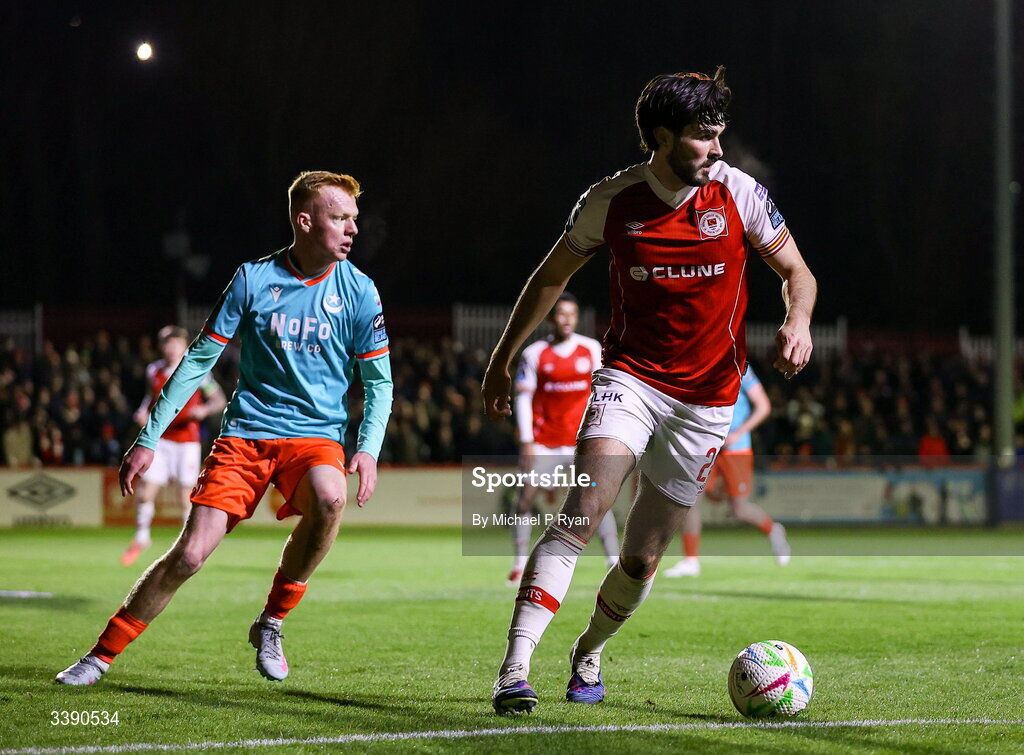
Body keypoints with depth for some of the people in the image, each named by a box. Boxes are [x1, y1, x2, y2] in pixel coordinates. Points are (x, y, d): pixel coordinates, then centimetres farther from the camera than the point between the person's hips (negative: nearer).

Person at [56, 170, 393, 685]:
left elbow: (379, 381, 5)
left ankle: (271, 623, -14)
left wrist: (368, 449, -13)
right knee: (189, 554, -11)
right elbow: (199, 359, 3)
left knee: (329, 497, -35)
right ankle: (101, 655, 8)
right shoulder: (253, 279, -3)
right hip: (245, 433, 0)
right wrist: (148, 438, 1)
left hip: (314, 435, 0)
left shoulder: (358, 290, -1)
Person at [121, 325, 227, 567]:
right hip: (159, 439, 3)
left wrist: (205, 409, -23)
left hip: (187, 441, -3)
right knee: (145, 491, -2)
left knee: (186, 497, -3)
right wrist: (143, 412, 5)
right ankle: (141, 538, 19)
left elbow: (220, 400, -3)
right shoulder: (154, 371, 6)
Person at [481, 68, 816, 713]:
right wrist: (503, 358, 12)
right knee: (583, 512, -24)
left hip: (707, 398, 1)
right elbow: (554, 274, 10)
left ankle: (588, 657, 33)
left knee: (642, 558, 4)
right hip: (631, 376, -1)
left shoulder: (740, 192, -6)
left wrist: (799, 322, -18)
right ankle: (515, 670, -28)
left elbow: (796, 272, 4)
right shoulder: (611, 201, -6)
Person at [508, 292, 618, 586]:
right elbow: (523, 398, -1)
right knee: (526, 498, -5)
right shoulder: (534, 353, -2)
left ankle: (615, 561, -7)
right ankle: (519, 565, 4)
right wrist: (526, 441, -8)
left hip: (582, 441, 0)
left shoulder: (591, 349, 2)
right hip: (544, 441, 0)